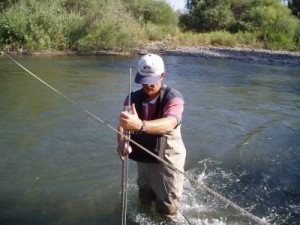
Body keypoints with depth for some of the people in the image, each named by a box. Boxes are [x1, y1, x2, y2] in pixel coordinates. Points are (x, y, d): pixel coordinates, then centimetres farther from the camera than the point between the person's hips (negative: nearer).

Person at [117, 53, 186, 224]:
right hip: (144, 158, 5)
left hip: (167, 159, -5)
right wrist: (122, 142, -46)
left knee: (167, 209, 9)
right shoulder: (134, 98, -8)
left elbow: (169, 124, -43)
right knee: (144, 200, 28)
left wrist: (140, 125, -62)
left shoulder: (174, 98, -22)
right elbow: (123, 123, -22)